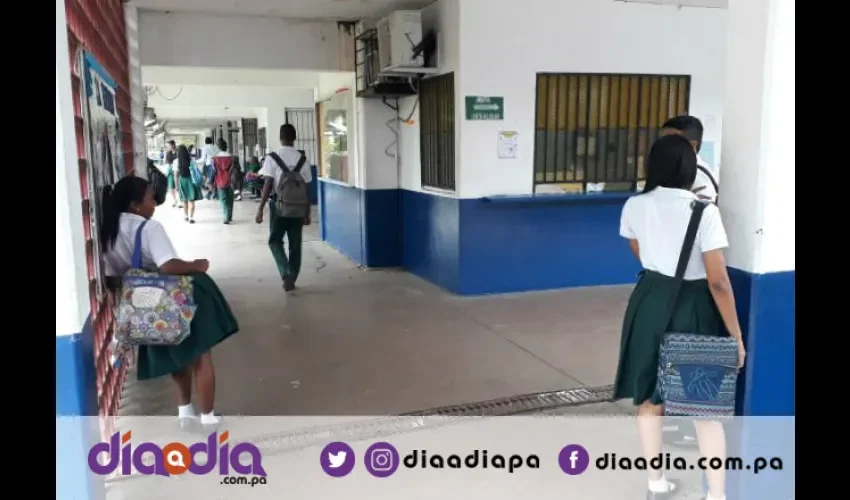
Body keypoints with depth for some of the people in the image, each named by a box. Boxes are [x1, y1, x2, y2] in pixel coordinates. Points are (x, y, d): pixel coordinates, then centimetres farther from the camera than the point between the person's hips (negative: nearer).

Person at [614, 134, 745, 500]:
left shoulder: (635, 206, -4)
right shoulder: (704, 212, -16)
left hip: (650, 303, 3)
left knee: (649, 398, 16)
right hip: (693, 309, -3)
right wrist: (736, 336, -8)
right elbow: (718, 282, -17)